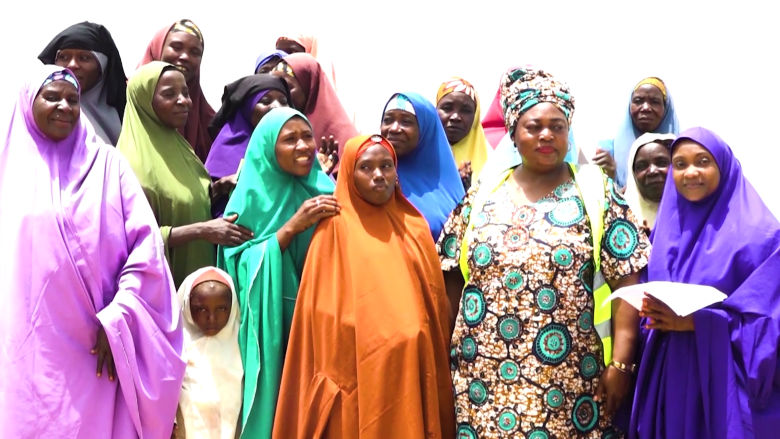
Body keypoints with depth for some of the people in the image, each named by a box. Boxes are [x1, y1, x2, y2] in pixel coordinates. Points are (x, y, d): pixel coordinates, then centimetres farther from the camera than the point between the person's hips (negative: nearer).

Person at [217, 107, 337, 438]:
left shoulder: (325, 190, 5)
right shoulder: (251, 196, -3)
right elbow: (241, 264, -11)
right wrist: (292, 227, -20)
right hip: (270, 324, -3)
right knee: (276, 397, -1)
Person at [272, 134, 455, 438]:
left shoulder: (414, 226, 9)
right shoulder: (336, 229, -4)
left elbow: (436, 302, 10)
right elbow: (327, 316, -5)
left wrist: (437, 374, 7)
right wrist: (335, 377, -9)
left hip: (412, 372, 4)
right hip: (358, 374, -4)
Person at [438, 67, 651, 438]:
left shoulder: (597, 193, -1)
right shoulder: (482, 195, 7)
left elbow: (626, 284, -5)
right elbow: (453, 280, 11)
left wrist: (620, 363, -12)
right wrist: (451, 355, 7)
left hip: (571, 382, -2)